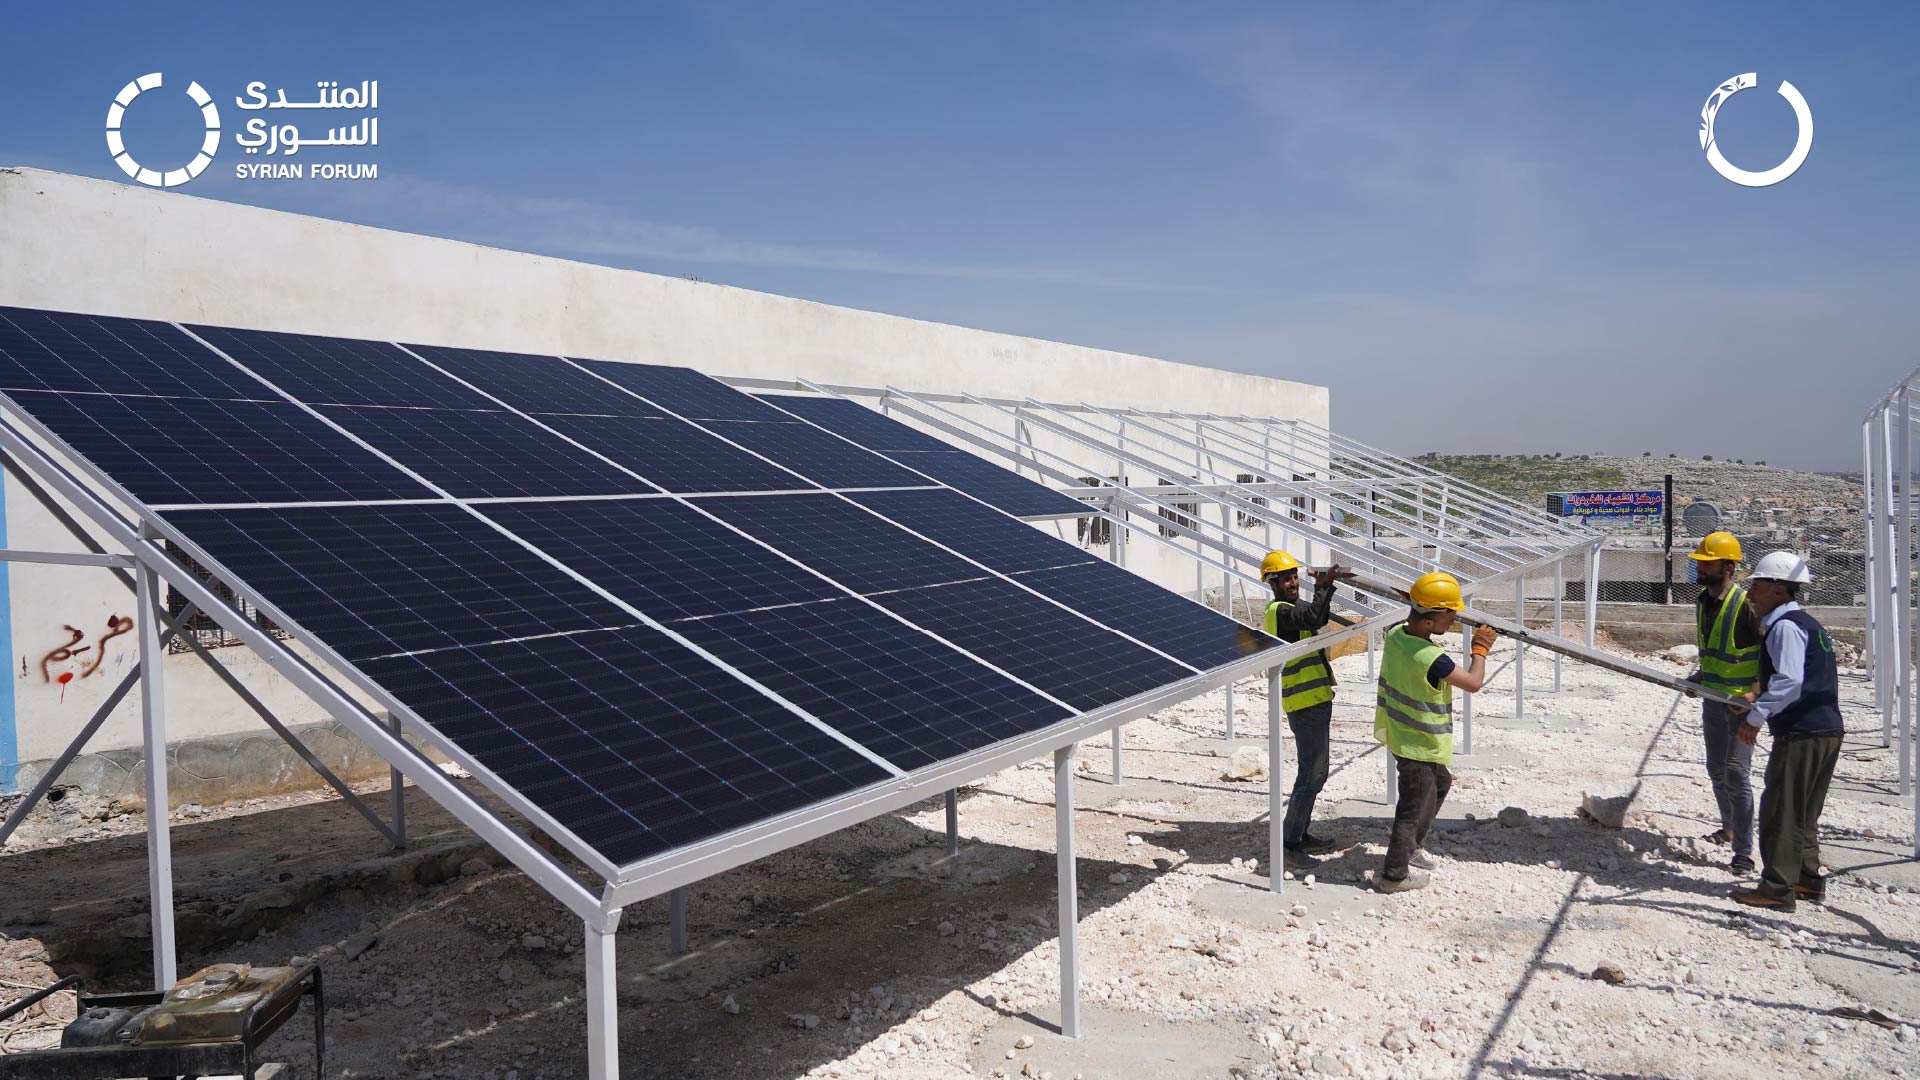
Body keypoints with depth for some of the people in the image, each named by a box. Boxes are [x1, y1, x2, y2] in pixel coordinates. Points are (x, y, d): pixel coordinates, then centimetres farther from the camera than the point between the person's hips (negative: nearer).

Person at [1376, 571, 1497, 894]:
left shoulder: (1396, 634, -8)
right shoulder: (1431, 658, -31)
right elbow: (1473, 682, -18)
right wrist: (1480, 648, -4)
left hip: (1400, 732, 9)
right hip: (1419, 744, -9)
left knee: (1440, 784, 28)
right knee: (1414, 808, 5)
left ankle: (1409, 849, 40)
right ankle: (1395, 876, 17)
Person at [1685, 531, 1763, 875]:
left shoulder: (1746, 604, -19)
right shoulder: (1704, 599, 6)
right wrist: (1702, 673, 9)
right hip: (1713, 697, 8)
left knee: (1736, 773, -11)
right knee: (1716, 769, 19)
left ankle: (1744, 852, -6)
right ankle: (1729, 829, 39)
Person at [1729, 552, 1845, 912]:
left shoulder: (1786, 626, -14)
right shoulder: (1808, 623, 18)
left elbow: (1790, 682, -24)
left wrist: (1757, 716, -20)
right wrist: (1761, 698, 19)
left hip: (1802, 734, -10)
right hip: (1826, 730, 10)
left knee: (1780, 811, -3)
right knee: (1803, 812, 19)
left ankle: (1778, 888, 1)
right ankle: (1808, 880, 27)